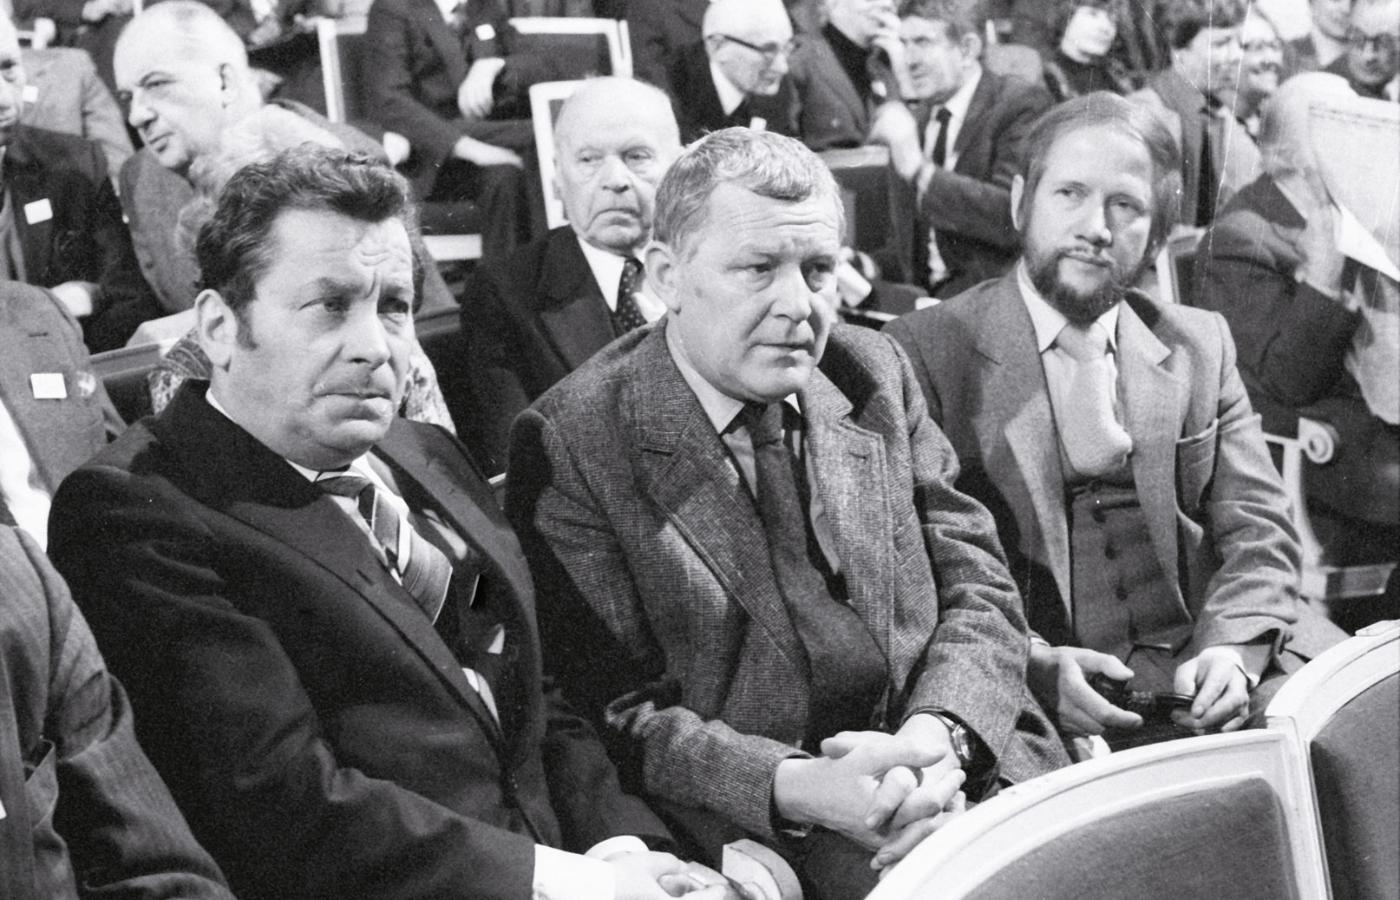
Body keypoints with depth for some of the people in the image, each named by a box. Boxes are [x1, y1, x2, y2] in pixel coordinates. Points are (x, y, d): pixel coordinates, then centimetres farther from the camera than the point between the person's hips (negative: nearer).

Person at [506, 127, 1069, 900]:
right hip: (762, 831, -5)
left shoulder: (875, 373, 8)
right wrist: (794, 785, -24)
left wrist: (938, 735, -14)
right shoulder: (569, 444, -7)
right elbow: (616, 711, -9)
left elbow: (977, 589, 6)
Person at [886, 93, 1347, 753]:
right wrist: (1036, 664, -19)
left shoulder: (1200, 345, 16)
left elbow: (1257, 530, 10)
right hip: (1028, 692, -5)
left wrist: (1231, 650, -10)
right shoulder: (924, 352, 2)